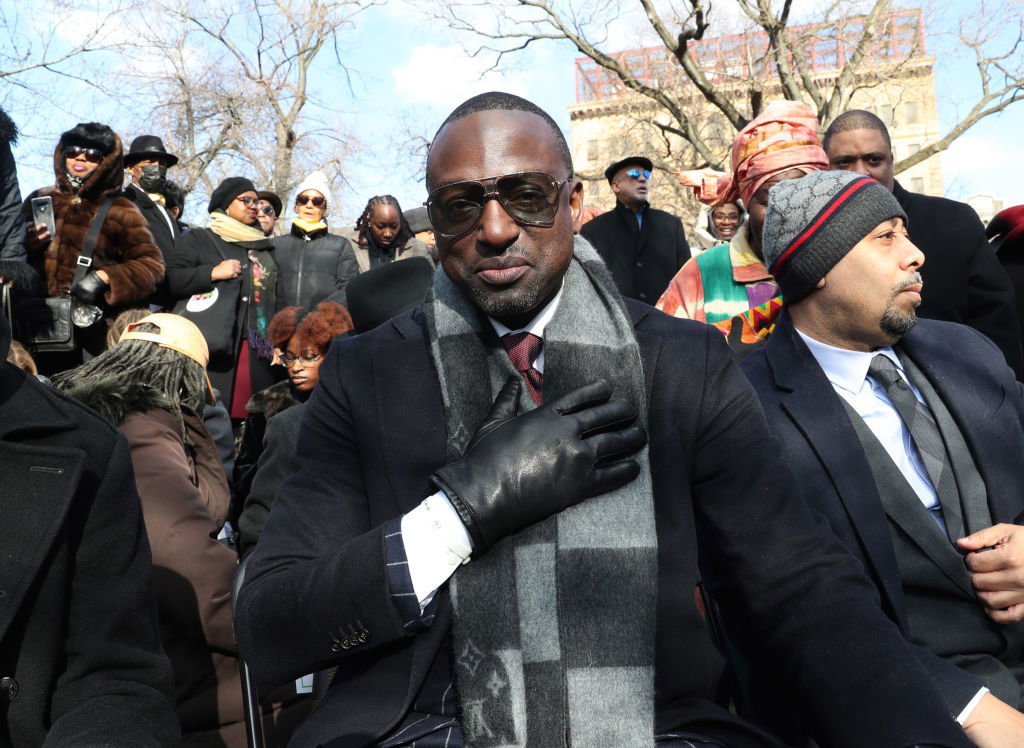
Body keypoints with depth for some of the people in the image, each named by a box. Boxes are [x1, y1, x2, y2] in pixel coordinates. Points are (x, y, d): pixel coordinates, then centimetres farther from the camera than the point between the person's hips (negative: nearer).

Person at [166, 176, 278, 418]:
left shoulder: (264, 248, 24)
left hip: (258, 352, 4)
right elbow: (171, 281, -2)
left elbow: (275, 298, 26)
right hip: (213, 347, -4)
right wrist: (213, 273, -13)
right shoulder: (197, 239, 11)